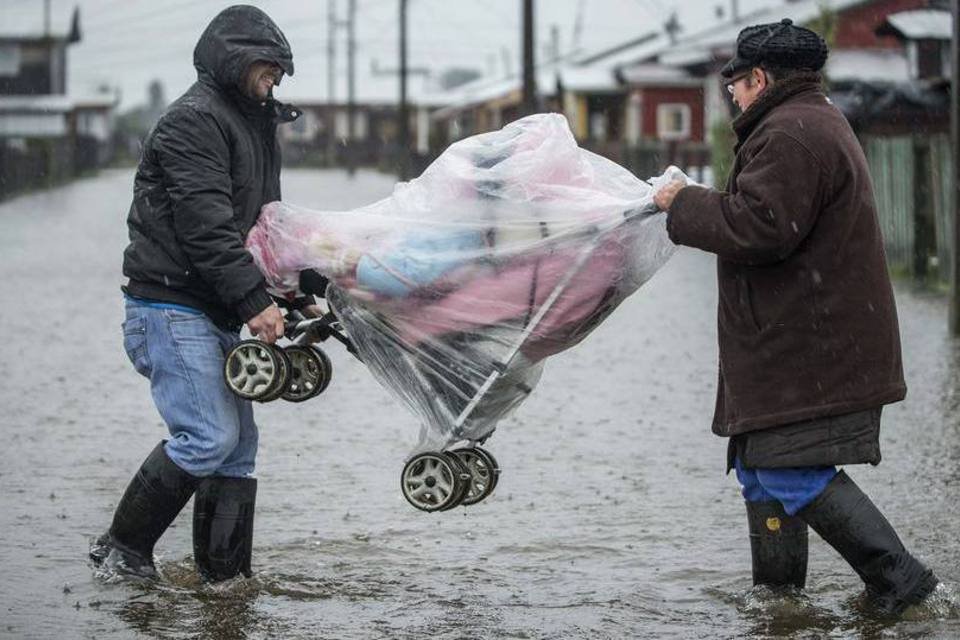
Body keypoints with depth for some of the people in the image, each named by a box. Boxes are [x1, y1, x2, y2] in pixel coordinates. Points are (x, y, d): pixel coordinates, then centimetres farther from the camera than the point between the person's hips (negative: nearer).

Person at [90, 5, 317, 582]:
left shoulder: (251, 124, 20)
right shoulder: (194, 120, -12)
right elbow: (206, 227, -21)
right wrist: (255, 302, -24)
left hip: (218, 314, 10)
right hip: (172, 308, -10)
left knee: (239, 443, 5)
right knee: (208, 437, -15)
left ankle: (226, 575, 8)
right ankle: (121, 549, -4)